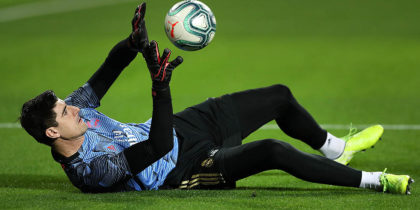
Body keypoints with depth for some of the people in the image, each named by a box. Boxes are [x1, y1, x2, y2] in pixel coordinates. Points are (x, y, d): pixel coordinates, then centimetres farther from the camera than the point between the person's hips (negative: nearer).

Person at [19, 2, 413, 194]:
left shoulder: (73, 109, -8)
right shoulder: (89, 171, -32)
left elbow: (107, 72, 0)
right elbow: (158, 151, -36)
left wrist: (135, 43, -20)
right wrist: (160, 87, -43)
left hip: (181, 127, 9)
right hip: (187, 167, -9)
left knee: (279, 96, 14)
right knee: (274, 151, -32)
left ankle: (335, 149, 42)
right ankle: (373, 181, -16)